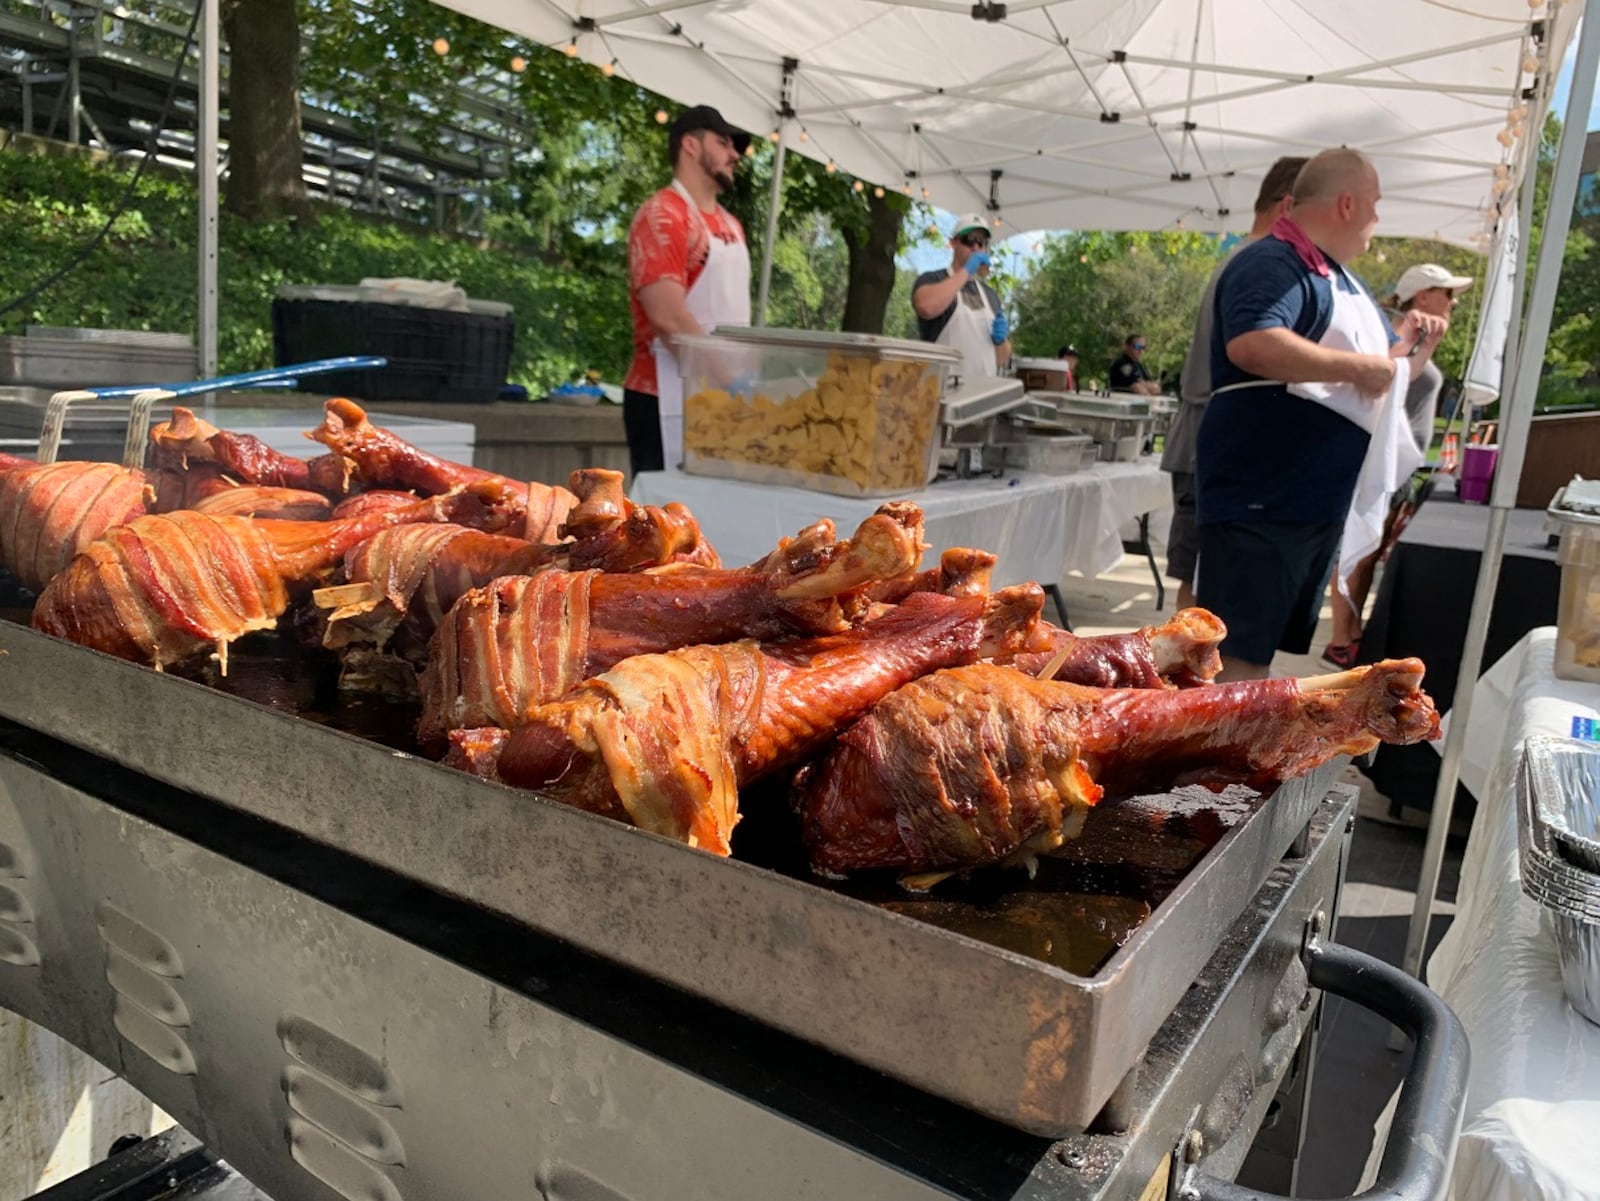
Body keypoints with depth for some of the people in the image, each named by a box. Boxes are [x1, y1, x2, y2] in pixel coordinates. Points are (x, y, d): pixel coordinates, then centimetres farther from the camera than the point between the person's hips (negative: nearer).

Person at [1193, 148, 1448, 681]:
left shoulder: (1343, 279, 20)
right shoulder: (1271, 264, -10)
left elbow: (1373, 378, 31)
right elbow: (1252, 345, -31)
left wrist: (1407, 348, 10)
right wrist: (1359, 366, -21)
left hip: (1323, 500, 10)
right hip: (1261, 500, -10)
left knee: (1263, 652, 15)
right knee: (1236, 656, -9)